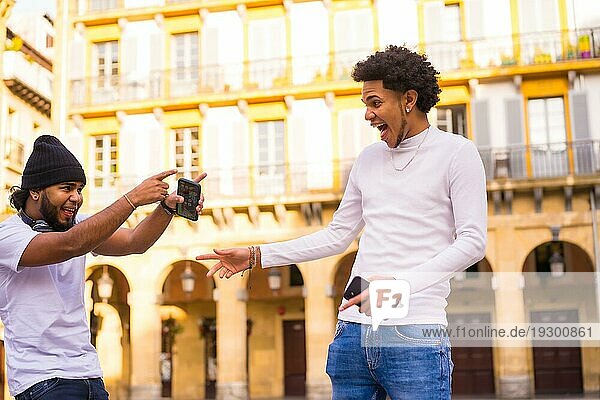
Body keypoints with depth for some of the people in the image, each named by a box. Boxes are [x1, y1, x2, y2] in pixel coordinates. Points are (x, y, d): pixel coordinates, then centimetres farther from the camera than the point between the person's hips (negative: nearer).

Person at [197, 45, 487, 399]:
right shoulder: (369, 158, 17)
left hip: (413, 336, -5)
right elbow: (337, 237, 20)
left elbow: (473, 241, -10)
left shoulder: (456, 152, -1)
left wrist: (401, 284, -23)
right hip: (352, 331, 6)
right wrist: (256, 256, 14)